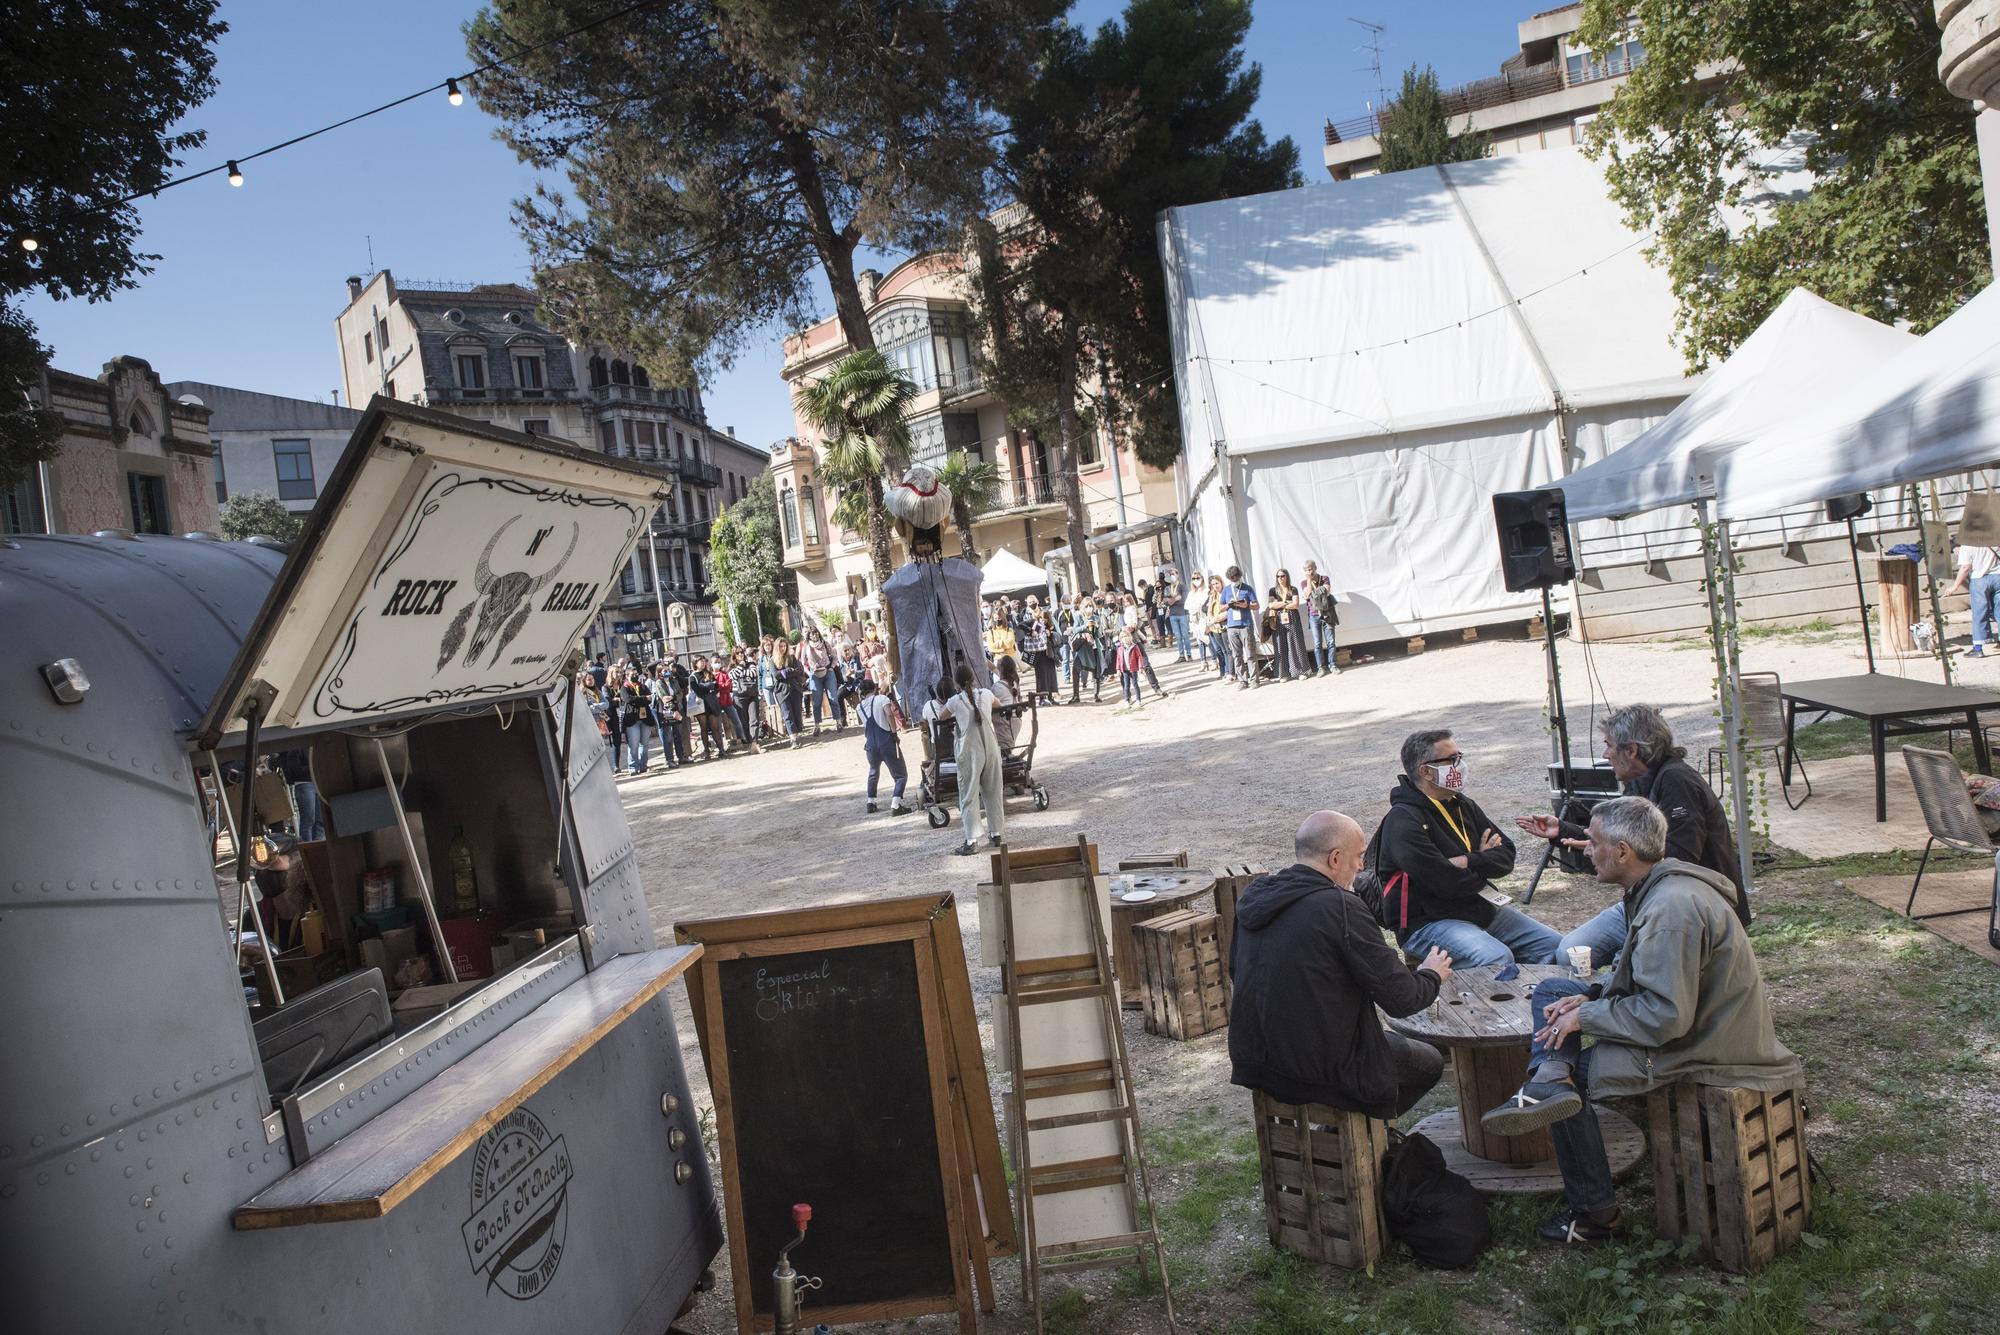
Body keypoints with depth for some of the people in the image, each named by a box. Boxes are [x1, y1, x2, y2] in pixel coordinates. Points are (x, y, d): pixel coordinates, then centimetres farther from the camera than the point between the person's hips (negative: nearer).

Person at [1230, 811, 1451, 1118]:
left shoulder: (1253, 894, -1)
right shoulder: (1343, 908, -22)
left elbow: (1236, 971, 14)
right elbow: (1401, 1000, -17)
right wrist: (1432, 975, 7)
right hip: (1323, 1070, -7)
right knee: (1431, 1062, 19)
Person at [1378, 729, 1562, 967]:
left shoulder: (1464, 805, 13)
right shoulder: (1403, 821, -16)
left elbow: (1507, 855, 7)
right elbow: (1446, 884, -24)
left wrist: (1469, 862, -14)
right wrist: (1484, 863, -4)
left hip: (1483, 909, 9)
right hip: (1429, 920, -9)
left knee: (1556, 946, -1)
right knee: (1497, 959, -32)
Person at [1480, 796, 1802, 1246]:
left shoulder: (1672, 908, -27)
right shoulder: (1661, 886, 6)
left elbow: (1665, 1016, -29)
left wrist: (1584, 1016, -17)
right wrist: (1591, 996, 1)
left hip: (1698, 1050, -10)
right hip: (1700, 1024, 10)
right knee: (1552, 990, 7)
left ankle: (1594, 1214, 5)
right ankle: (1551, 1076, -19)